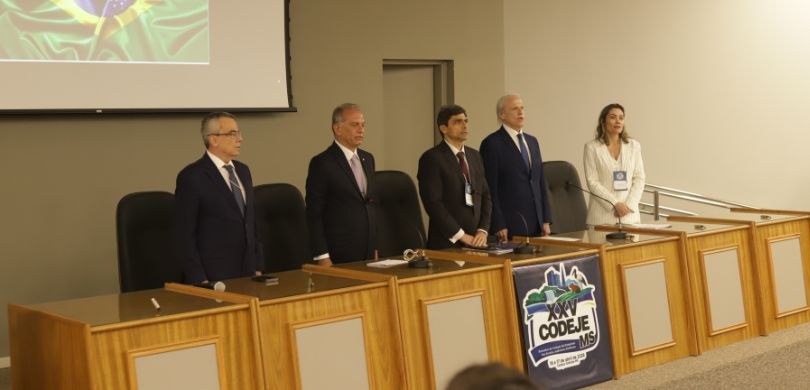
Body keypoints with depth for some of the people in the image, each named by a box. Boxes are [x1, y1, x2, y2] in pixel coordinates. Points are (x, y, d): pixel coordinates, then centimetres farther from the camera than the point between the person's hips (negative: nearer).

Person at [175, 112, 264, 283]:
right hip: (213, 278, -6)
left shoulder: (243, 171, 12)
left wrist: (258, 267, 10)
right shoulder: (191, 177, -10)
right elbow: (185, 235, -11)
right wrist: (200, 280, -14)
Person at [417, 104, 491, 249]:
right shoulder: (431, 158, -8)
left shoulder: (474, 156, 13)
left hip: (476, 241, 6)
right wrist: (461, 236, -15)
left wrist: (482, 231, -2)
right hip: (447, 243, -5)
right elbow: (433, 203, -15)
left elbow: (485, 195, 13)